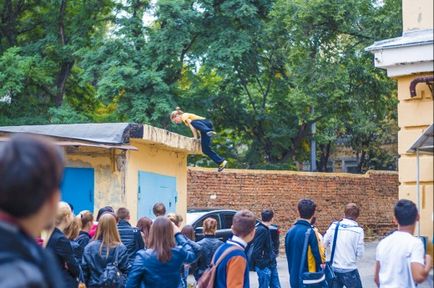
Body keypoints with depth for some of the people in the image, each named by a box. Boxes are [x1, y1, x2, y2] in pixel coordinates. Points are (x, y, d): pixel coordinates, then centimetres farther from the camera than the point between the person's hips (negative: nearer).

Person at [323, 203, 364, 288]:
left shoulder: (334, 226, -4)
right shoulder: (358, 230, -12)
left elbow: (324, 244, 3)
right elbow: (360, 253, -10)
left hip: (333, 269, 4)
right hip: (349, 270, -3)